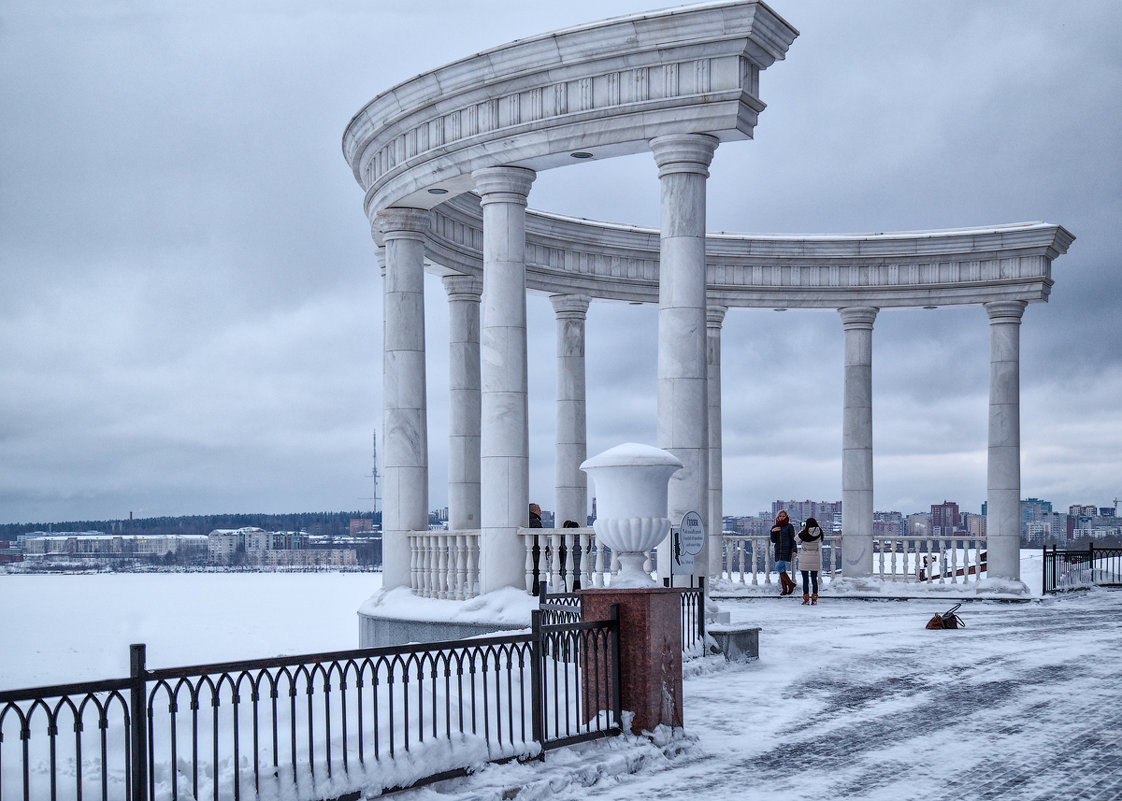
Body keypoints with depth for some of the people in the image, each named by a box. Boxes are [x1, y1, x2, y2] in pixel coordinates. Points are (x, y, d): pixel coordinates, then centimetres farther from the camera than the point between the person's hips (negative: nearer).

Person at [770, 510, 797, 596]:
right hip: (778, 551, 5)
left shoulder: (789, 527, -1)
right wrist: (772, 532, -9)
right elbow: (773, 540, 7)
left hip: (787, 551, -5)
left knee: (779, 567, -17)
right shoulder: (775, 527, 12)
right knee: (781, 570, 3)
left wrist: (794, 550, -11)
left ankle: (791, 584, -6)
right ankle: (784, 589, 5)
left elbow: (793, 539, -2)